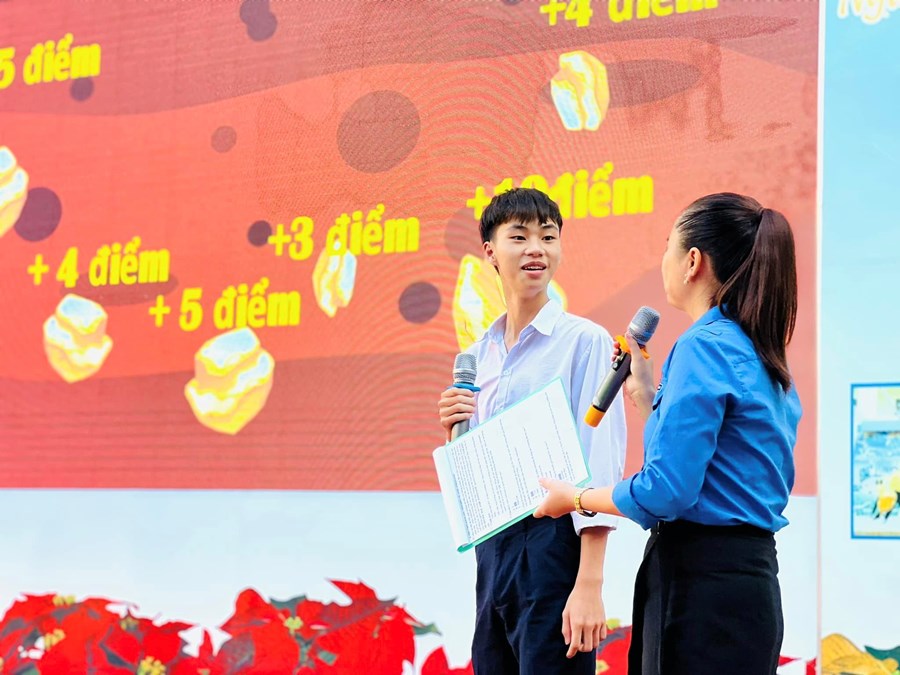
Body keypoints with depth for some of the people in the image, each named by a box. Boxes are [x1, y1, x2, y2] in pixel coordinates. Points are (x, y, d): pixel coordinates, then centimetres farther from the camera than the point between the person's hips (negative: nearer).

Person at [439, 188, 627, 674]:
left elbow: (600, 463, -13)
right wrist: (454, 432, -2)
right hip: (492, 547, 6)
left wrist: (589, 584, -20)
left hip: (552, 540, -6)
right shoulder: (478, 355, 12)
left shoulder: (584, 340, -7)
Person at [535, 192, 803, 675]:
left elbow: (667, 490, -19)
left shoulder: (704, 346, -14)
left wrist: (576, 498, -4)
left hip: (703, 582, -9)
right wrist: (645, 395, 22)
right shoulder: (760, 356, 13)